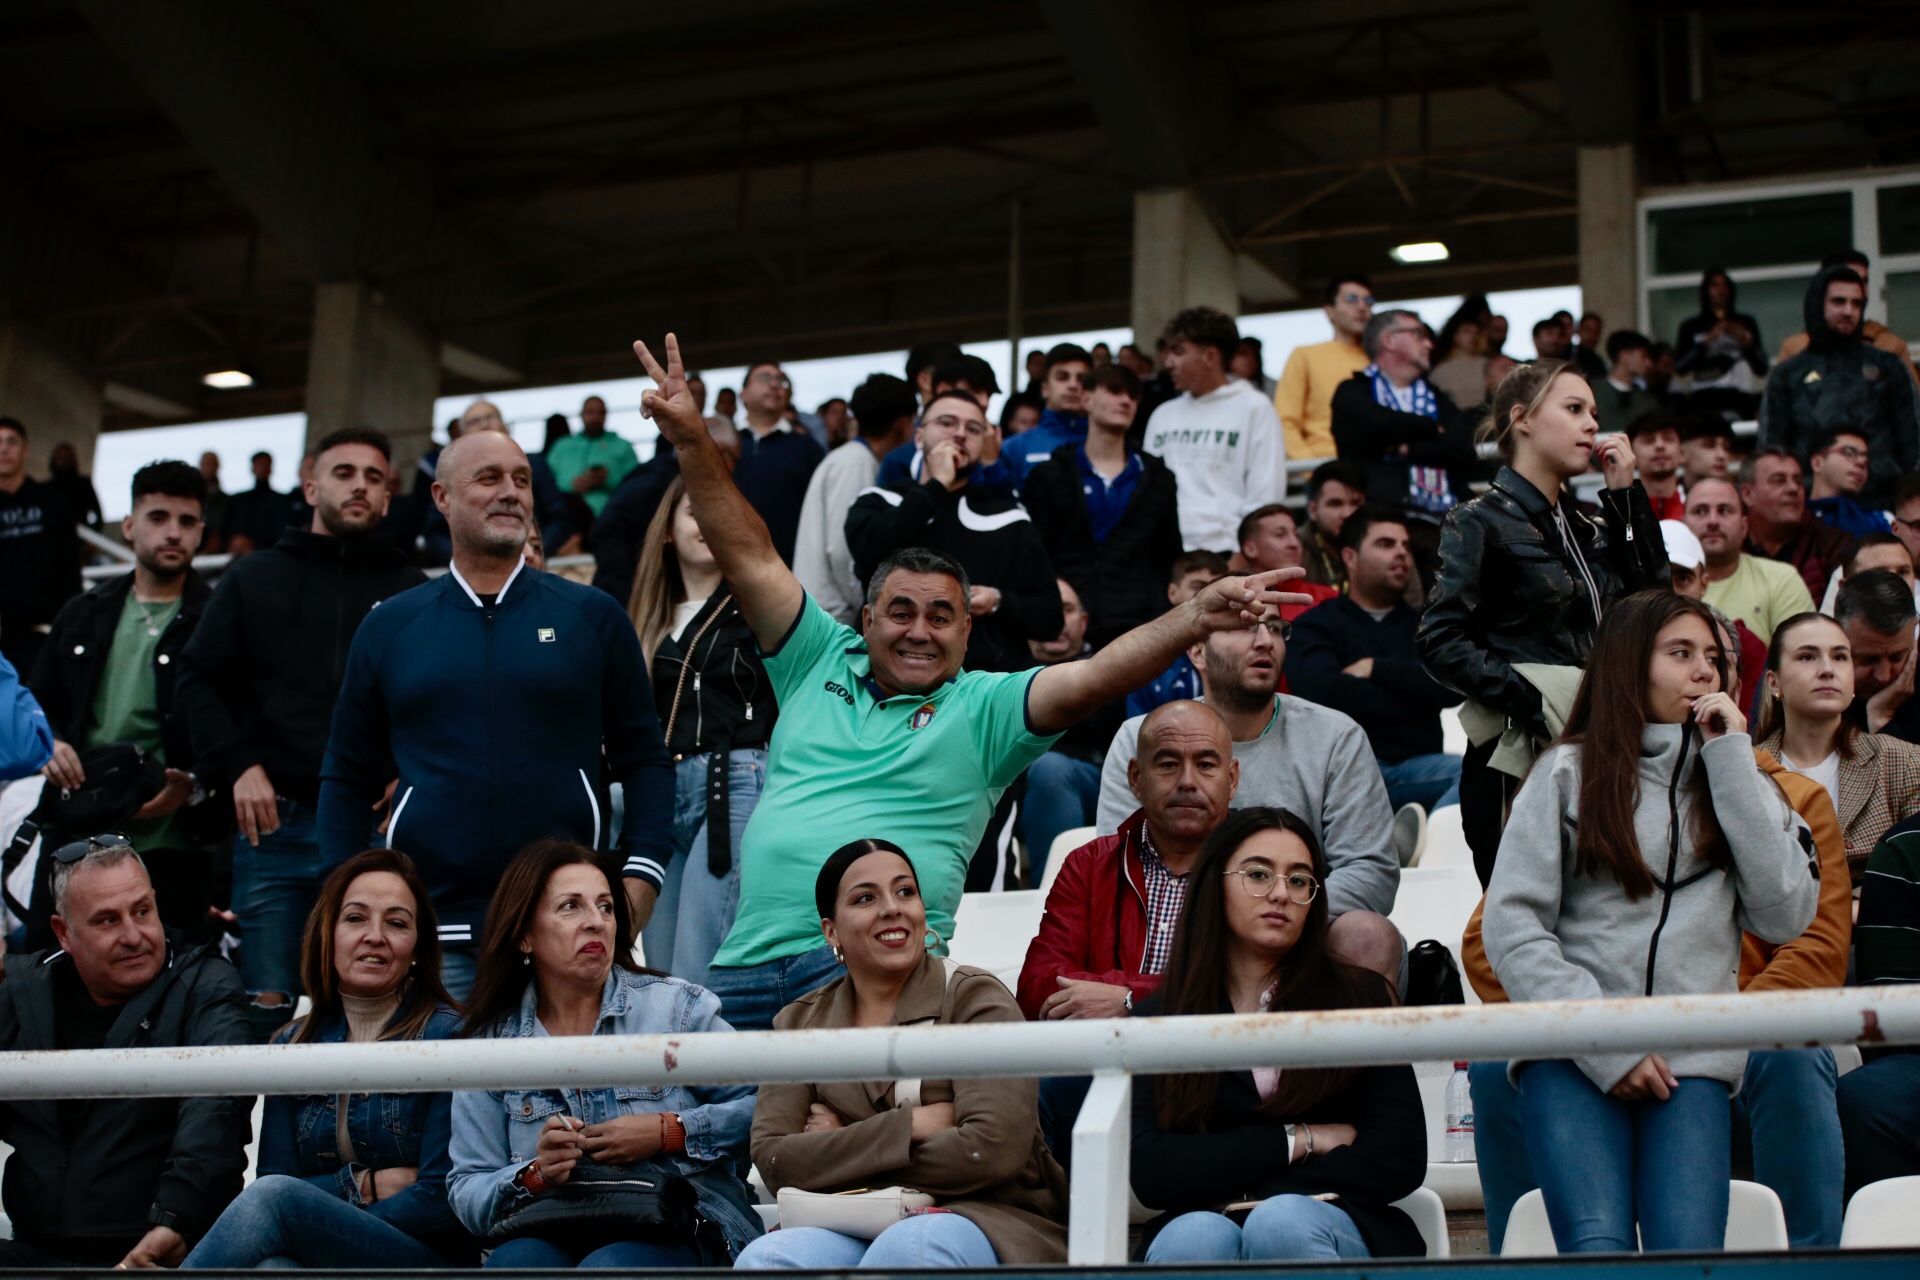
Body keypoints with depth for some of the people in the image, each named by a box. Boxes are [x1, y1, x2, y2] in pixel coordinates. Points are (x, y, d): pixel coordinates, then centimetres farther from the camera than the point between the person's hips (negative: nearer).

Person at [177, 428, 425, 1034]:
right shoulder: (253, 579, 15)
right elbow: (198, 681, 12)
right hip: (276, 823, 1)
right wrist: (239, 764, -2)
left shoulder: (412, 591, 12)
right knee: (268, 1006, -3)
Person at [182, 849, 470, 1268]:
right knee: (271, 1264, -36)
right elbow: (272, 1176, 9)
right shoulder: (293, 1043, 15)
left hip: (429, 1257, -3)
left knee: (273, 1197, -31)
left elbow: (443, 1200, -7)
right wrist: (368, 1184, -6)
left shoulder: (448, 1037, 0)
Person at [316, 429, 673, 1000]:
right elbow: (348, 777, 14)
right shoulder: (389, 627, 11)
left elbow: (643, 759, 8)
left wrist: (641, 876, -5)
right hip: (432, 927, 1)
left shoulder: (593, 616, 8)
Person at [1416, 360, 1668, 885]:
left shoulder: (1588, 529, 21)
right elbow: (1441, 642, -11)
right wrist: (1534, 704, -19)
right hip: (1518, 760, -7)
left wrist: (1627, 495, 9)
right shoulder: (1481, 522, -1)